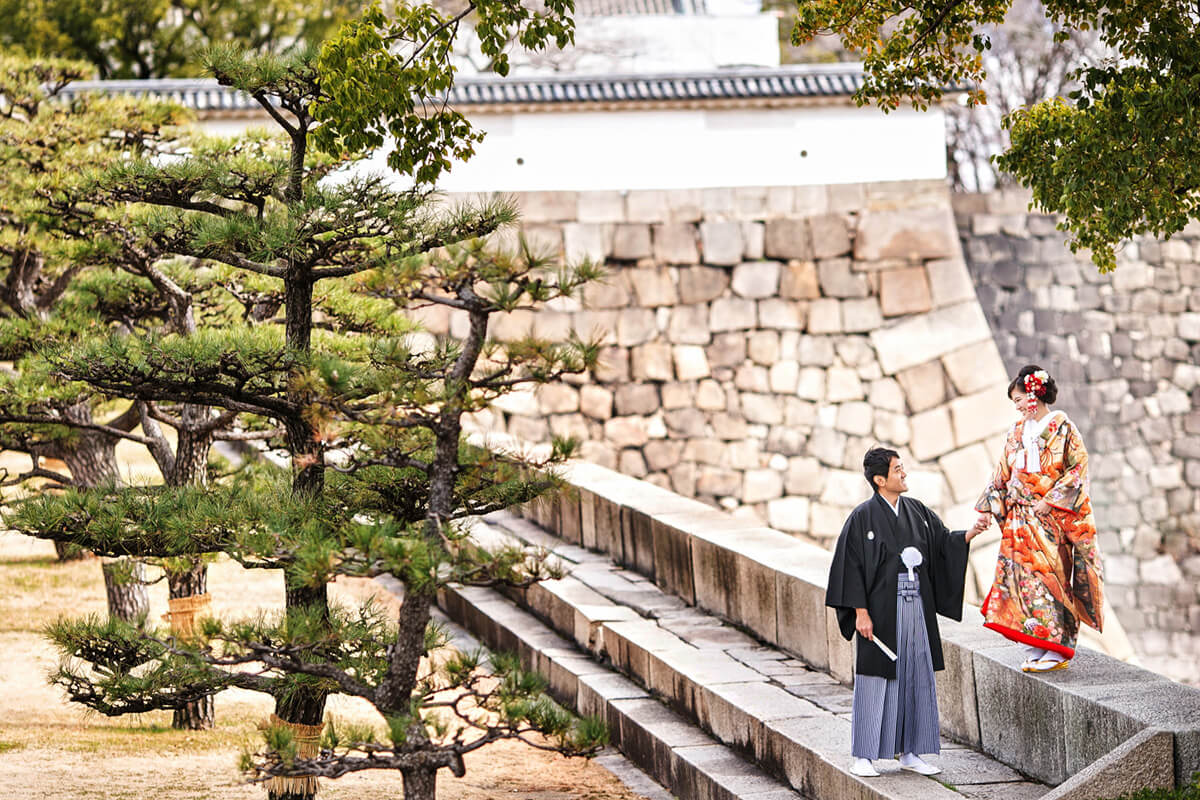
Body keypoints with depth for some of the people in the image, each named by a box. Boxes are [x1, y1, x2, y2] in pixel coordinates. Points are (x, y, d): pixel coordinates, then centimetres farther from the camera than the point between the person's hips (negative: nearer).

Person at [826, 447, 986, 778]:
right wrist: (860, 612, -14)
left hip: (916, 608, 6)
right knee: (874, 679, -1)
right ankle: (863, 756, 7)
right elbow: (851, 565, -9)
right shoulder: (864, 517, -8)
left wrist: (970, 533, -11)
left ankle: (909, 752, 17)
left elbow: (943, 543, 9)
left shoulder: (917, 511, 9)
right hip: (881, 610, -6)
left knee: (916, 676, 8)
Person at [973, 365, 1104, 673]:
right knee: (1022, 575, -2)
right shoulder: (1018, 432, 14)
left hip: (1051, 518, -6)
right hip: (1020, 518, 6)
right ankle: (1035, 650, 0)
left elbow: (1077, 470, -8)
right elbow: (1003, 473, 17)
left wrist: (1052, 500, -15)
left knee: (1049, 575, -9)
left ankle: (1056, 649, -7)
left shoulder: (1063, 428, -4)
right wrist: (991, 508, 8)